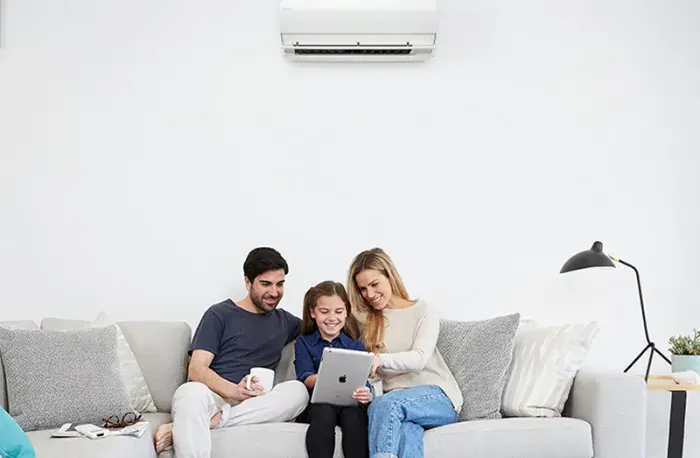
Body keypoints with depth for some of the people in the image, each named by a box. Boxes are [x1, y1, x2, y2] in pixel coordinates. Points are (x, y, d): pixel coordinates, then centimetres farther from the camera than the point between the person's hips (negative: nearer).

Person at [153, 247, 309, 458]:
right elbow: (196, 370, -5)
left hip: (251, 407, 5)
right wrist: (234, 391, -25)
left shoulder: (284, 320, 22)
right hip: (212, 397, -5)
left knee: (297, 390, -29)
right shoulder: (219, 314, 6)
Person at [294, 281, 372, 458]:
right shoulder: (303, 343, 14)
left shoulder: (357, 346, 16)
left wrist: (366, 395, -26)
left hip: (349, 403, 1)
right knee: (324, 412, -35)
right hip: (315, 404, -1)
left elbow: (363, 383, 1)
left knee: (355, 414, -34)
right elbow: (305, 378, -4)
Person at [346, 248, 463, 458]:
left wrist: (381, 360, -34)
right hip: (397, 400, 2)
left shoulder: (422, 311, 4)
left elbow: (419, 358, -14)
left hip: (438, 397, -2)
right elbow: (369, 371, 9)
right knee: (406, 432, -38)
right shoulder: (367, 322, 15)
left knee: (383, 404, -36)